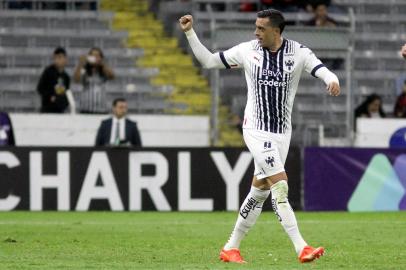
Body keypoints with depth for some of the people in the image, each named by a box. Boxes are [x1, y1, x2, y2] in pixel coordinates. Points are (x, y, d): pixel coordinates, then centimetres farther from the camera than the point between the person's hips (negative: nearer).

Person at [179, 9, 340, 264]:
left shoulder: (298, 52, -2)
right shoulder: (247, 50, -1)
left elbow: (321, 70, -14)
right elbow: (208, 60, 9)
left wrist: (332, 80, -37)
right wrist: (190, 33, 2)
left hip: (283, 132, 3)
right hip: (257, 130, -3)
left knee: (259, 193, 9)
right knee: (280, 186, -16)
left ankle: (231, 248, 22)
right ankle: (301, 248, -20)